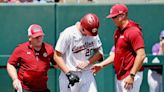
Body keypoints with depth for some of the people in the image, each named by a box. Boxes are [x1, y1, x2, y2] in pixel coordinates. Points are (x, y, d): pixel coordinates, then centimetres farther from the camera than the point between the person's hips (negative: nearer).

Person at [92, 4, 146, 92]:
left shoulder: (133, 31, -16)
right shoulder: (118, 32, 14)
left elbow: (141, 55, -21)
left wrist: (132, 75, -24)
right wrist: (102, 65, 13)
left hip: (130, 76, -10)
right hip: (119, 76, 10)